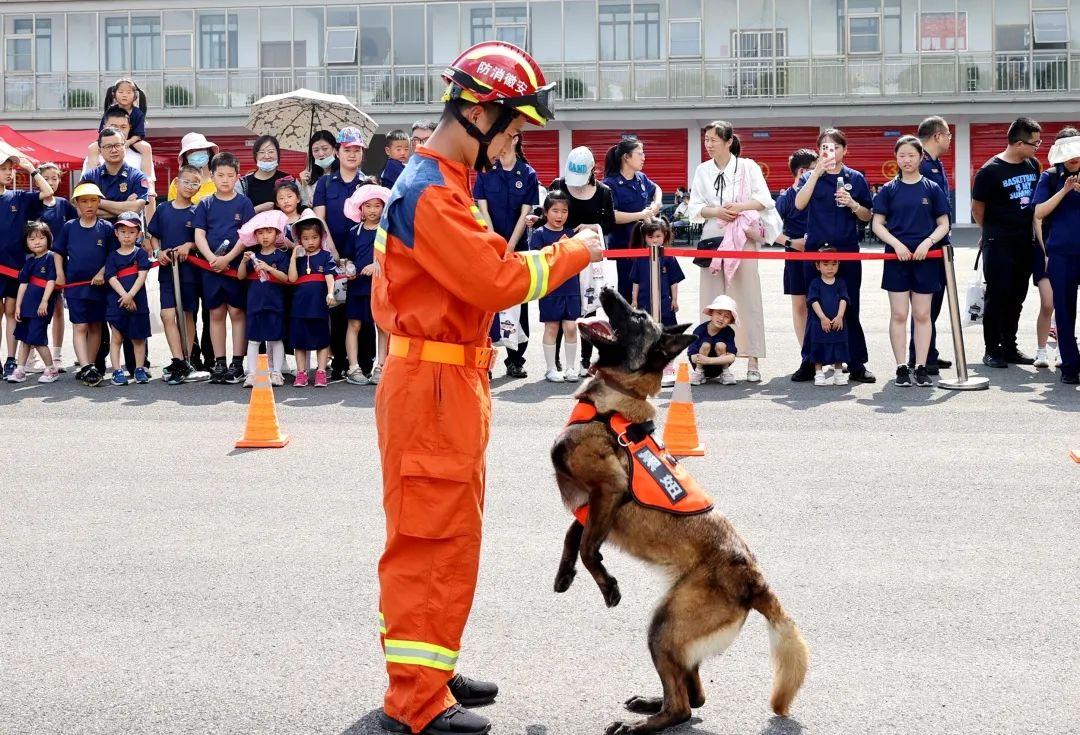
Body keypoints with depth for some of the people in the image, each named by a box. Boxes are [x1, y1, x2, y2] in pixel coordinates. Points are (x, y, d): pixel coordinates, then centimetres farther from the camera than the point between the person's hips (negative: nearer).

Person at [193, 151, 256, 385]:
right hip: (211, 267, 3)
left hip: (237, 265, -2)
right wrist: (212, 258, -14)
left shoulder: (243, 203, 2)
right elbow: (199, 236, 2)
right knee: (216, 313, 7)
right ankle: (219, 363, 12)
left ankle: (237, 364, 3)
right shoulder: (205, 205, 8)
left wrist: (228, 258, -15)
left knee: (237, 312, -1)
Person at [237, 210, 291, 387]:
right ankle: (251, 374, 4)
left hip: (275, 303, -3)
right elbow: (241, 276, 7)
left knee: (276, 338, 4)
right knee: (253, 339, 3)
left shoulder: (281, 255, -3)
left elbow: (285, 277, -11)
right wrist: (244, 261, -9)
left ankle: (276, 373, 11)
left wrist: (268, 268, -23)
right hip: (255, 302, 3)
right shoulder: (254, 255, 8)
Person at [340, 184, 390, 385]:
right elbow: (347, 258, 12)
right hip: (357, 284, 2)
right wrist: (348, 267, -8)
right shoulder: (355, 232, 8)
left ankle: (379, 366, 10)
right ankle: (354, 368, 3)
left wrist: (378, 265, -16)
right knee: (355, 324, 0)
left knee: (382, 325, 3)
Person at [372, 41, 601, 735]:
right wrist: (572, 253, -12)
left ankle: (427, 669, 29)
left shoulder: (436, 180, 15)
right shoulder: (432, 191, -19)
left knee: (437, 535, 18)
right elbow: (497, 281, -24)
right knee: (437, 539, -5)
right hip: (435, 385, -11)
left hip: (450, 383, 11)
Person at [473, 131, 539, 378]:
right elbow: (483, 211, -1)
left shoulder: (528, 174, 1)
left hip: (517, 246, 0)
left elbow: (525, 213, -2)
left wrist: (509, 248, -9)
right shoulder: (485, 171, 3)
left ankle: (515, 360, 8)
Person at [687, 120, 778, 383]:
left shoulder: (747, 167, 3)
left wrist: (741, 206, -15)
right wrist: (716, 211, -9)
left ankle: (753, 361, -4)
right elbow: (695, 208, 8)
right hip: (713, 238, 3)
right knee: (712, 300, 0)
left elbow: (764, 199, -1)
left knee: (748, 299, -5)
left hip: (742, 240, -3)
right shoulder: (702, 171, 12)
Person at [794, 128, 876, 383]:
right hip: (816, 249, -1)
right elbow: (800, 204, -13)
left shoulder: (855, 178, 9)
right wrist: (817, 172, -16)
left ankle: (856, 364, 5)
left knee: (850, 307, 1)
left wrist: (852, 204, -9)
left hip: (847, 251, 1)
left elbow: (867, 217, 10)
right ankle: (810, 362, 11)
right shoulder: (811, 177, 6)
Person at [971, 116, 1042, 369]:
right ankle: (992, 350, 4)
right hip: (999, 245, -6)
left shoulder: (1033, 165, 7)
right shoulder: (991, 171, -12)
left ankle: (1010, 347, 19)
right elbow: (977, 207, -2)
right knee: (997, 296, -3)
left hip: (1025, 242, 6)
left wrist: (1030, 230, 15)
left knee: (1016, 298, 11)